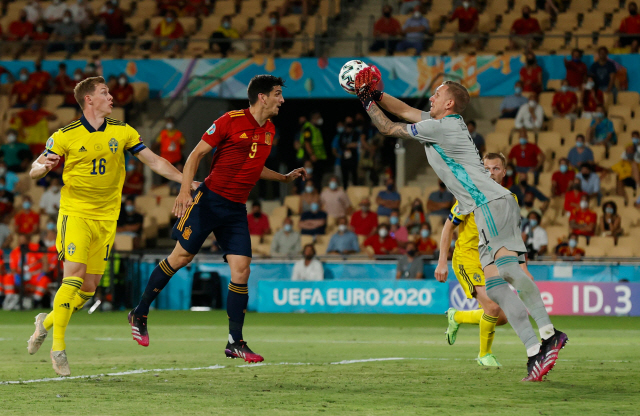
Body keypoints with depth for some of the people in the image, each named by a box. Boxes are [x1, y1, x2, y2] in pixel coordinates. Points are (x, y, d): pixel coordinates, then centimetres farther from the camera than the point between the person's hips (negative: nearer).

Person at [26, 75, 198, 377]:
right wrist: (44, 166, -23)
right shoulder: (65, 136, -5)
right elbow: (34, 172, 1)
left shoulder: (122, 132, 4)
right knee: (74, 276, -19)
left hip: (106, 218, 4)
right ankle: (58, 346, -13)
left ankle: (47, 322, 27)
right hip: (75, 213, -4)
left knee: (89, 288, 3)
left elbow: (154, 162, 10)